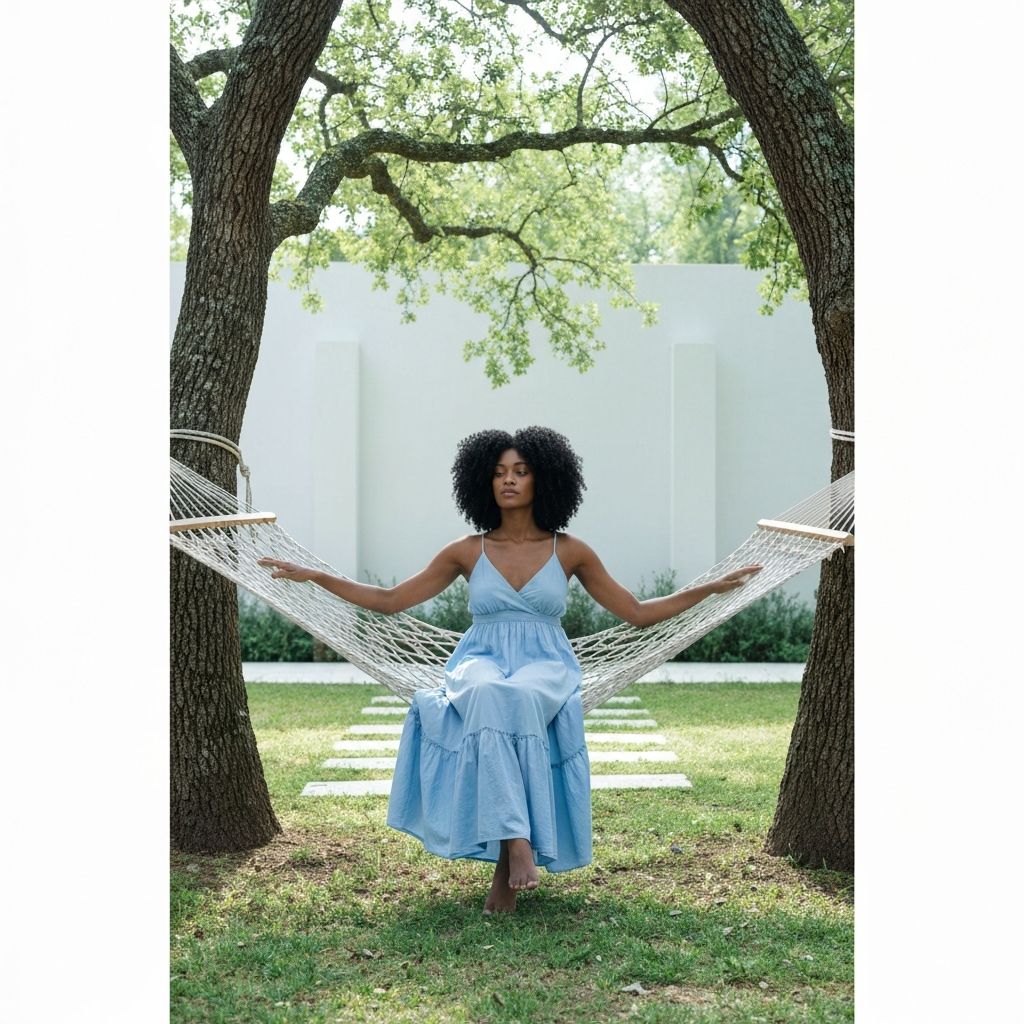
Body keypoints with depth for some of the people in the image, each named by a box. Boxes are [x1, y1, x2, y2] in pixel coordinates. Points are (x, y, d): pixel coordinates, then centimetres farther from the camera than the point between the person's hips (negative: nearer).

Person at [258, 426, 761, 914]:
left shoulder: (569, 552, 8)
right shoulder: (467, 552, 9)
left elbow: (638, 612, 12)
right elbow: (389, 600, 11)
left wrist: (713, 587, 6)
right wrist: (312, 576, 3)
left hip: (545, 670, 0)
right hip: (481, 663, 1)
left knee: (517, 697, -38)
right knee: (489, 695, -38)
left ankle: (505, 868, -35)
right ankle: (517, 843, -43)